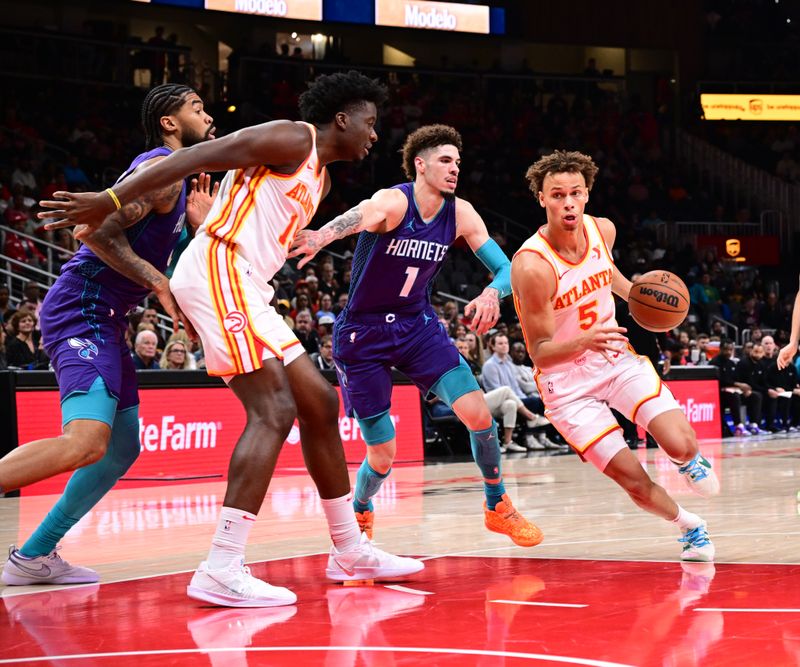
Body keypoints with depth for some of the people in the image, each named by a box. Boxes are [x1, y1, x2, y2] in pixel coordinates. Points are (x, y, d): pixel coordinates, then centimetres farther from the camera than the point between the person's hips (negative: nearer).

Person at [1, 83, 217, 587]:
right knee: (86, 442, -26)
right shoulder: (162, 168, -9)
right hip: (83, 313, -11)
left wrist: (201, 225, 12)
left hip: (104, 321, 11)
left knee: (122, 449, 14)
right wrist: (158, 282, -20)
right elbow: (96, 229, -22)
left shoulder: (173, 176, 23)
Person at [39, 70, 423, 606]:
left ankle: (350, 551, 19)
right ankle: (222, 571, -22)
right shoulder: (292, 139, -5)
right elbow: (198, 157, -13)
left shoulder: (320, 177, 25)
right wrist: (111, 200, -20)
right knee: (274, 411, -18)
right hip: (218, 270, -10)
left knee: (320, 402, 11)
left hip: (246, 288, 10)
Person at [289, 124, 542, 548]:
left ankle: (498, 506, 12)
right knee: (383, 456, -4)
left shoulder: (460, 214, -4)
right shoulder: (393, 202, -21)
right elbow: (360, 215, -45)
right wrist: (323, 236, -68)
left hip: (418, 326, 4)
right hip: (362, 337, -4)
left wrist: (492, 294, -28)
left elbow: (507, 269, -3)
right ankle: (360, 512, 30)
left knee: (478, 415, -12)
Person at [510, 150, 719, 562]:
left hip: (616, 358, 4)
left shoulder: (603, 230, -8)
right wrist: (584, 340, -41)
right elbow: (540, 354, -23)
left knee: (680, 445, -14)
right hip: (567, 383, -4)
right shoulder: (531, 266, -27)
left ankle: (689, 460, 24)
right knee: (634, 480, -10)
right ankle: (690, 526, 21)